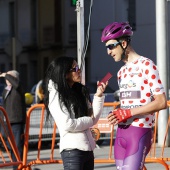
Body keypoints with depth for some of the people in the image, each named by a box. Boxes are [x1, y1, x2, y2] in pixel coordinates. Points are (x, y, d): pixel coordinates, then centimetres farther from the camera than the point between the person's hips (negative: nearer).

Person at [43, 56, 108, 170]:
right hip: (72, 150, -8)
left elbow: (94, 118, 11)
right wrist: (89, 120, -3)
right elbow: (67, 124, -16)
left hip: (88, 149, 8)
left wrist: (99, 96, 1)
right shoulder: (56, 95, -7)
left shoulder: (79, 91, 15)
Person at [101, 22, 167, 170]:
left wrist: (129, 112, -17)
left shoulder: (146, 65, -7)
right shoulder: (122, 72, 19)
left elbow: (161, 102, -13)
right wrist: (117, 114, 1)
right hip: (121, 132, 8)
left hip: (139, 132, -8)